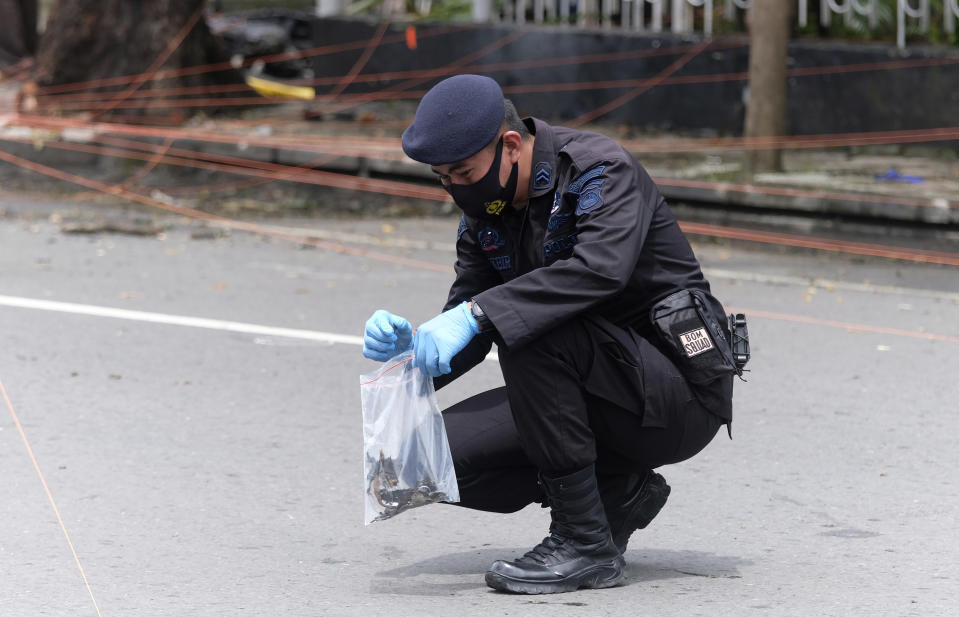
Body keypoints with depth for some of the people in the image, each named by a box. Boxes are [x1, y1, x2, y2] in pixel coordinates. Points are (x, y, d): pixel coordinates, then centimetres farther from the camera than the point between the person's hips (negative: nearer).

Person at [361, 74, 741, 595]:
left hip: (680, 393, -8)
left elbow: (602, 266, -38)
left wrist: (475, 314, -42)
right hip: (603, 394, 8)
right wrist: (409, 348, -18)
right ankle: (619, 490, 8)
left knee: (532, 334, -32)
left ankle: (584, 542, -21)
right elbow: (468, 324, 5)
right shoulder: (484, 214, 5)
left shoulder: (601, 170, -18)